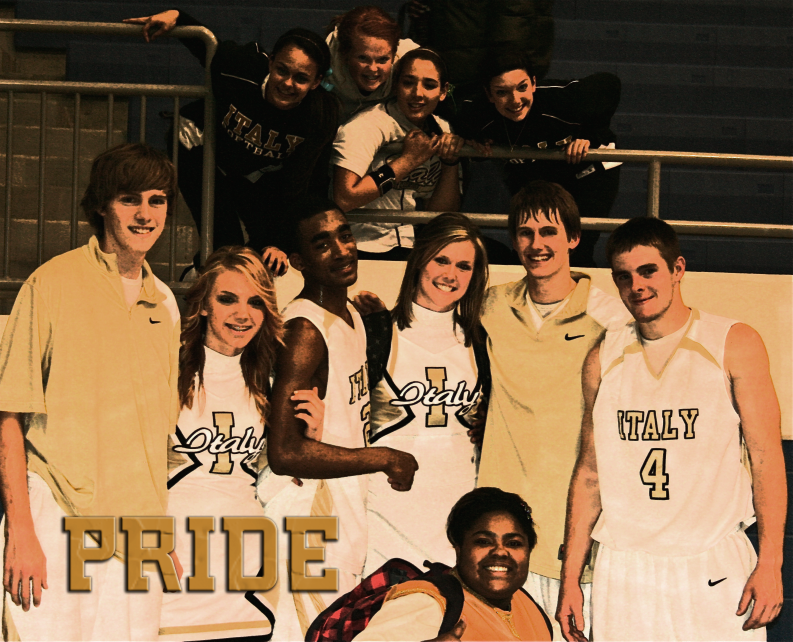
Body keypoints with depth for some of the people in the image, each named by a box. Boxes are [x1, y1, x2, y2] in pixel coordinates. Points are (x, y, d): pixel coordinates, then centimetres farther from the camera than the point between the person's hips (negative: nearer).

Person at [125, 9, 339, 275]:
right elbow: (205, 43, -11)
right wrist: (175, 16, -28)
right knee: (225, 246, -14)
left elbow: (296, 187, -28)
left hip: (258, 176, 3)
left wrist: (278, 242, -33)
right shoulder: (244, 68, -34)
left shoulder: (322, 116, -29)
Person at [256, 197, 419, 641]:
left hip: (346, 502, 10)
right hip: (309, 506, -10)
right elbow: (284, 452, -29)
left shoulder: (353, 313, 12)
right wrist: (385, 460, -20)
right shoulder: (306, 329, -20)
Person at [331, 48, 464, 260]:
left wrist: (450, 161, -7)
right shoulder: (368, 126, -14)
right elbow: (342, 199, -26)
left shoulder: (441, 131, 7)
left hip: (409, 248, 7)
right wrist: (408, 160, -19)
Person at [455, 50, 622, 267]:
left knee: (576, 256, -13)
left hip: (589, 172, -3)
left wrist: (590, 137, -21)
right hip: (530, 179, 3)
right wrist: (476, 144, -20)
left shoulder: (562, 99, -37)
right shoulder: (477, 115, -28)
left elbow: (610, 85, -16)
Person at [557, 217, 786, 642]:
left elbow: (767, 459, -2)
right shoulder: (603, 359, 10)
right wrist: (570, 577, 9)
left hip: (714, 570, -2)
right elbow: (590, 471, 13)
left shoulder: (734, 345, 0)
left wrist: (770, 564, -11)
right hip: (622, 572, 3)